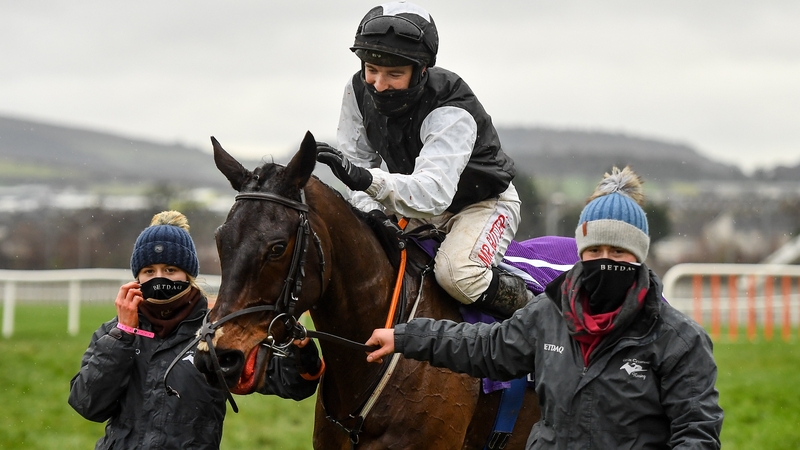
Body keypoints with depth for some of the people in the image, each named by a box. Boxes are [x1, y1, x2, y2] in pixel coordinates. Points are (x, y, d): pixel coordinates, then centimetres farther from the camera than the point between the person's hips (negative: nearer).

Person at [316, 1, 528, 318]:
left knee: (456, 272, -32)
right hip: (417, 205, 7)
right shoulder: (359, 91, -17)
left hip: (484, 203, -7)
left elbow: (434, 192, -50)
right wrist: (370, 211, -25)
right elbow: (357, 159, -5)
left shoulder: (453, 113, -36)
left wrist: (367, 180, -66)